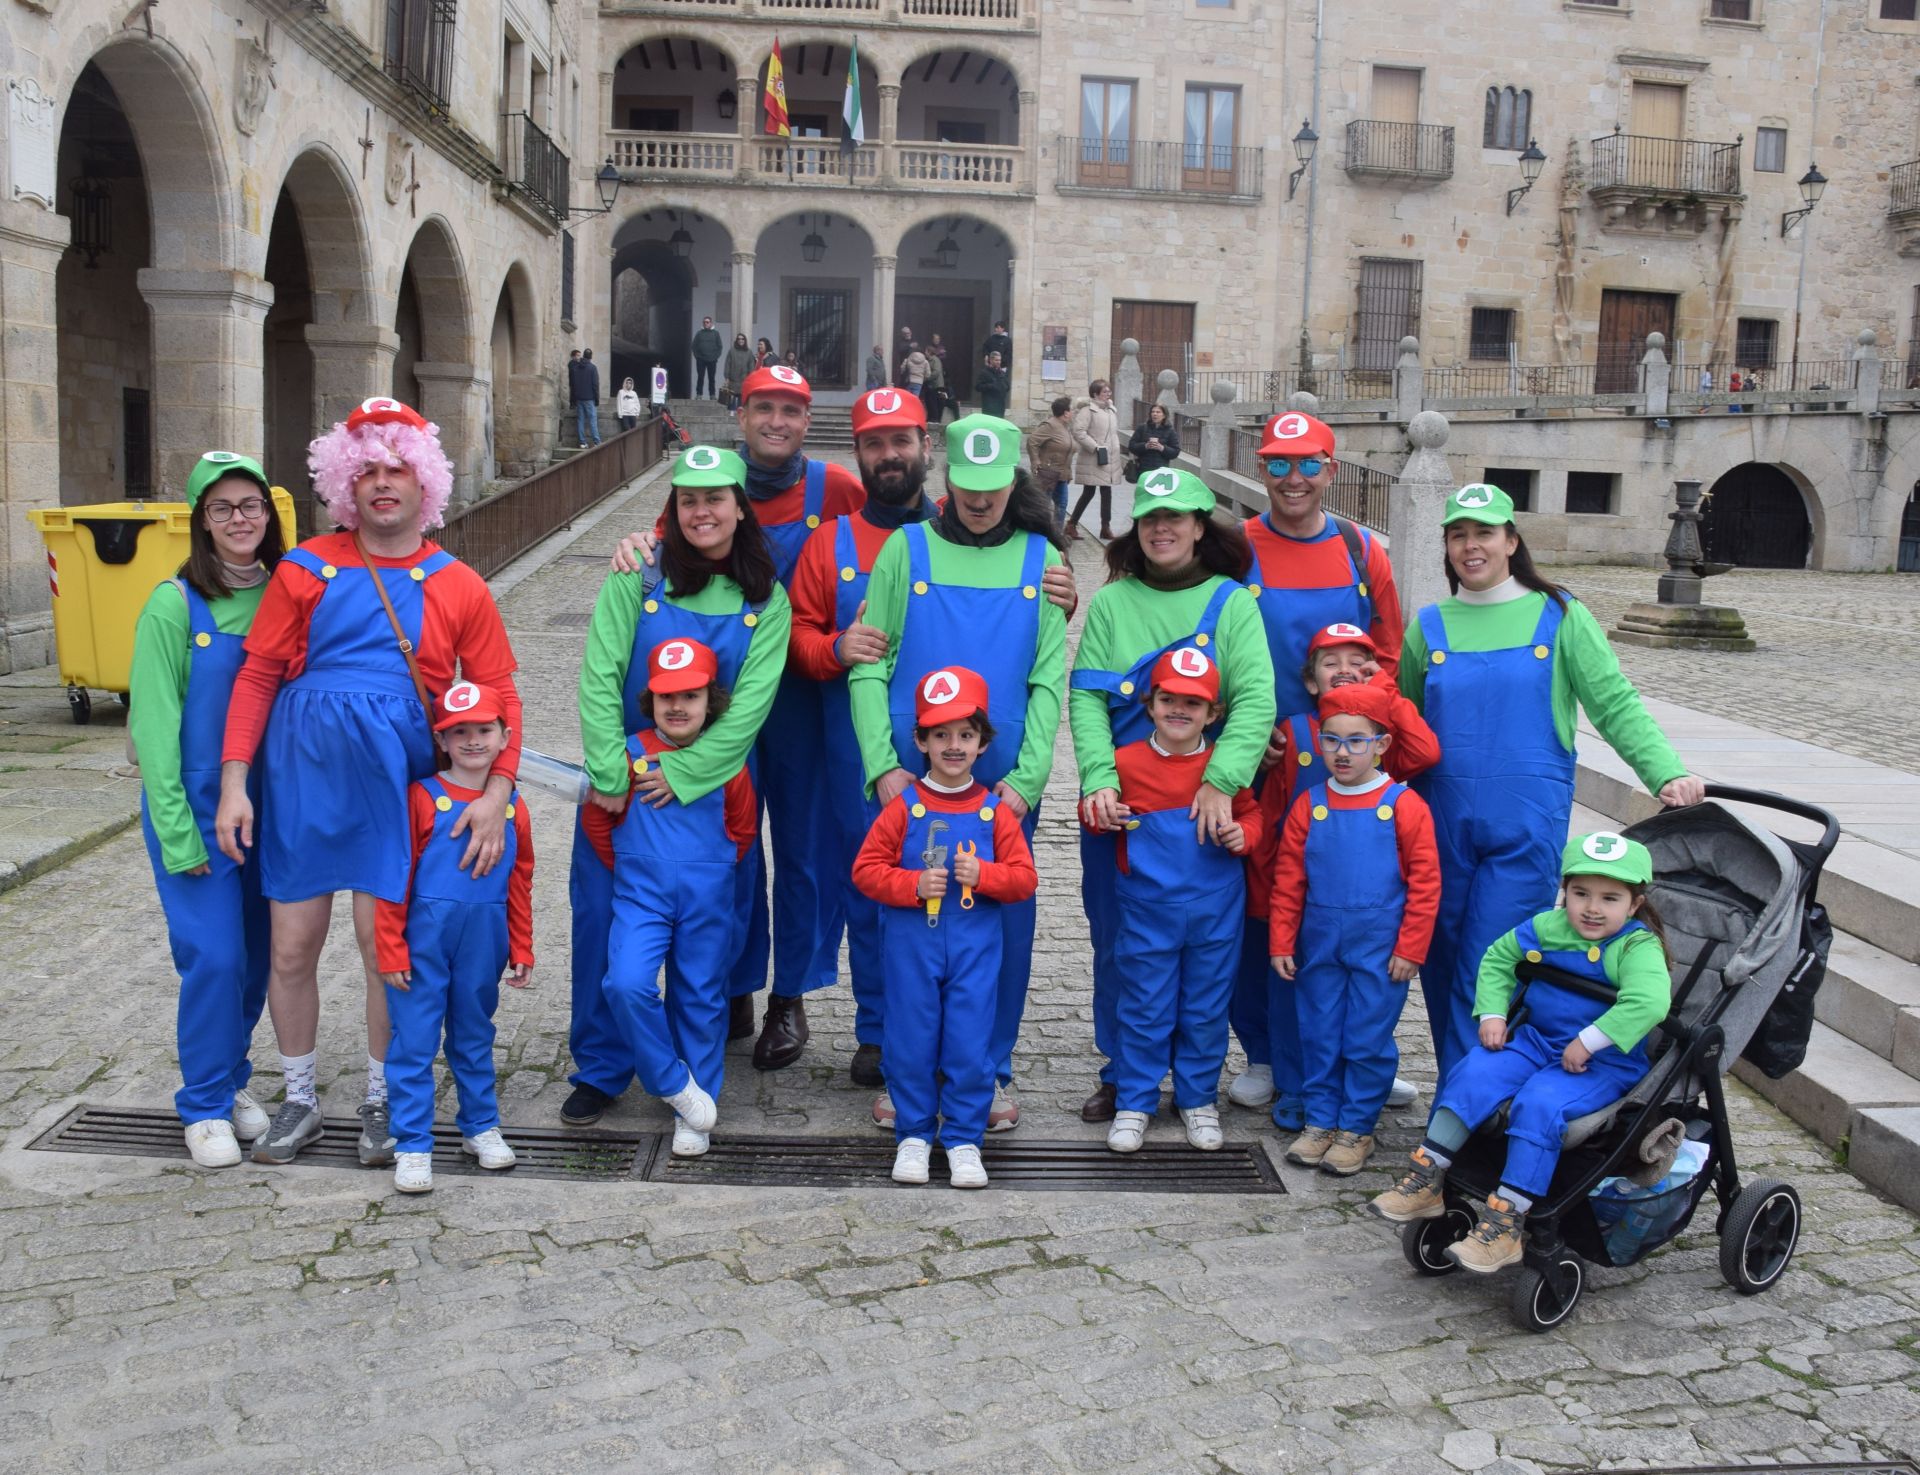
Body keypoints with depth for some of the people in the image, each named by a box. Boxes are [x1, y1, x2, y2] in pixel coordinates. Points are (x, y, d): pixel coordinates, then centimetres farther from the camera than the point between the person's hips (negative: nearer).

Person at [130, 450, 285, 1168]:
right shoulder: (175, 605, -9)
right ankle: (205, 1104, 12)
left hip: (268, 805, 4)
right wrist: (178, 831, -12)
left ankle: (230, 1075, 31)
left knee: (258, 954, 10)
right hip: (196, 807, -4)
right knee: (215, 955, -7)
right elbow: (153, 724, -9)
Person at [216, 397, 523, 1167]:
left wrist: (497, 792, -10)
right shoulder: (306, 569, 1)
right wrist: (233, 783, -5)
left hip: (394, 783, -1)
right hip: (302, 772, 1)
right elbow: (257, 676, 1)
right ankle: (300, 1098, 27)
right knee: (292, 945, 7)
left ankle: (382, 1101, 23)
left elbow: (499, 695, 2)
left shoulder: (459, 587, 1)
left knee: (384, 943, 2)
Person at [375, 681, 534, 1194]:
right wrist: (391, 950, -9)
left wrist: (521, 950, 12)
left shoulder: (513, 807, 3)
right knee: (414, 1041, 1)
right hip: (425, 938, -4)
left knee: (474, 1037, 18)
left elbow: (520, 883, 10)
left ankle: (480, 1126, 32)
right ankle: (412, 1146, 9)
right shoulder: (422, 798, -9)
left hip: (483, 941, 4)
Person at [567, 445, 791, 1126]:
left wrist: (683, 774, -18)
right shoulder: (638, 578, -4)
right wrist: (610, 775, -15)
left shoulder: (766, 602, -2)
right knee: (602, 916, 0)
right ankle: (600, 1069, 16)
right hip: (624, 780, 0)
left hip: (712, 784, 1)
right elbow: (599, 676, -9)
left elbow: (751, 704, -9)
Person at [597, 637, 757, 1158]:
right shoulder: (628, 755, -2)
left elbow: (744, 829, 15)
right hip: (641, 894, -1)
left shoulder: (727, 760, 1)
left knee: (700, 999, 7)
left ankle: (693, 1115, 22)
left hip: (707, 899, 1)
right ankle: (676, 1084, -1)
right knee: (628, 984, -21)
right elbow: (599, 819, 11)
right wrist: (627, 866, 12)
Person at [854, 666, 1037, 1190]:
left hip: (975, 947, 1)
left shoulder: (996, 811, 1)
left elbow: (1024, 878, 1)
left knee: (970, 1044, 2)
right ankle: (914, 1135, 22)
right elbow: (866, 868, -2)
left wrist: (983, 875, -16)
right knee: (911, 1042, 6)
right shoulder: (903, 807, -2)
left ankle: (964, 1138, 15)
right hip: (911, 944, 0)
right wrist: (913, 884, -16)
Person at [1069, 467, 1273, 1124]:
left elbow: (1256, 700, -10)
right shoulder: (1112, 601, 5)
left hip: (1202, 805, -1)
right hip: (1118, 802, 1)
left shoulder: (1231, 601, 1)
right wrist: (1099, 779, -19)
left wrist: (1220, 781, -22)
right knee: (1117, 943, 7)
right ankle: (1120, 1076, 22)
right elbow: (1085, 695, -4)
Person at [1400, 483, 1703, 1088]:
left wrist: (1668, 773, -15)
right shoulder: (1429, 626, 10)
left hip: (1527, 827, -3)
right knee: (1440, 966, 6)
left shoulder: (1559, 615, 4)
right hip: (1443, 824, 3)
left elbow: (1616, 704, -1)